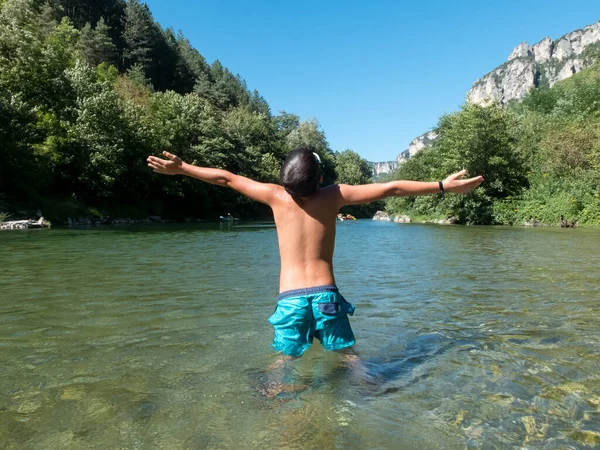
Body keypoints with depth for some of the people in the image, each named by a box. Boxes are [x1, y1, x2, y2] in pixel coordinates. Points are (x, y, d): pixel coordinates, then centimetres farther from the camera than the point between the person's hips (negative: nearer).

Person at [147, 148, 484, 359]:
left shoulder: (276, 195, -1)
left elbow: (226, 178, 7)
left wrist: (180, 168, 19)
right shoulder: (335, 196, -2)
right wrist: (443, 186, 7)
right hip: (326, 293, 0)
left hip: (290, 297, 0)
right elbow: (391, 189, 0)